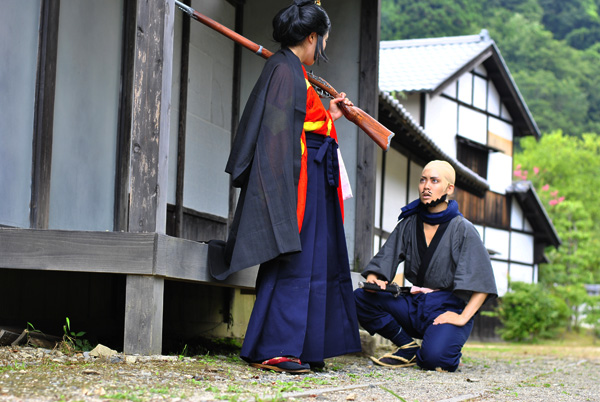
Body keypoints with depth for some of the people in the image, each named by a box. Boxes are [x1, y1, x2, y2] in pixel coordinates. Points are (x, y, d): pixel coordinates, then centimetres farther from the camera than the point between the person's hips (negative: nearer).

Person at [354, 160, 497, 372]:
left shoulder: (462, 229, -4)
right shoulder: (408, 224, 9)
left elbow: (482, 283, -10)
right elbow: (383, 260, 6)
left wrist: (463, 317, -20)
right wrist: (373, 280, -17)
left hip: (447, 308, -5)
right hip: (413, 304, 5)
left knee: (433, 357, -34)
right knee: (361, 297, -18)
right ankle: (409, 348, -4)